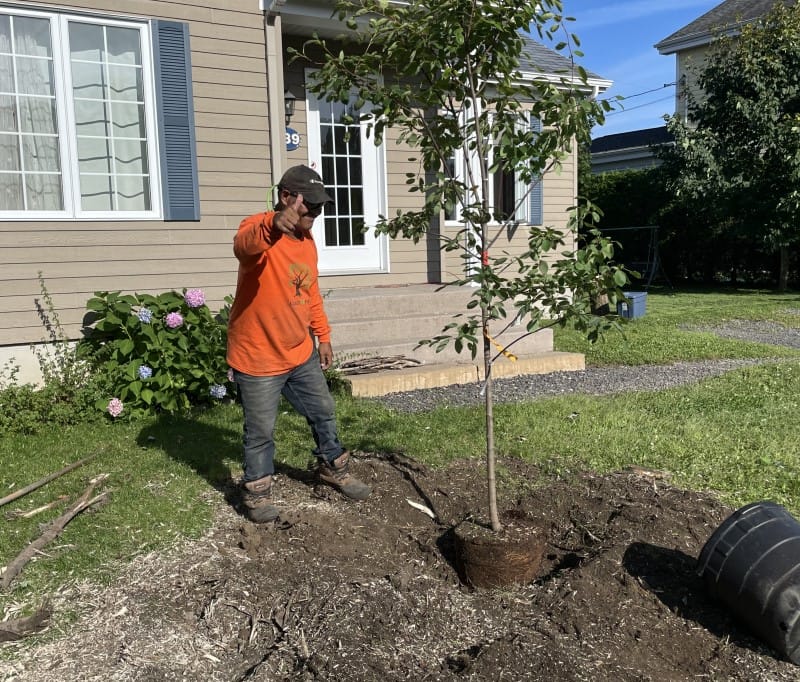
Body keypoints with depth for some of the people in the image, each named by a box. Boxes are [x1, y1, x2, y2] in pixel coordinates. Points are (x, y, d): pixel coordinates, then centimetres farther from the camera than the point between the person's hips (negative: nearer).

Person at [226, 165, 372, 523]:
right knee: (261, 430, 4)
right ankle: (257, 491, 26)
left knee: (324, 413, 20)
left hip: (301, 354, 8)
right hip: (257, 358, -7)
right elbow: (243, 245, -45)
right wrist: (273, 226, -65)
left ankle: (333, 468, 42)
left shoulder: (307, 240, 7)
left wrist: (323, 336, 17)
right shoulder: (258, 227, -19)